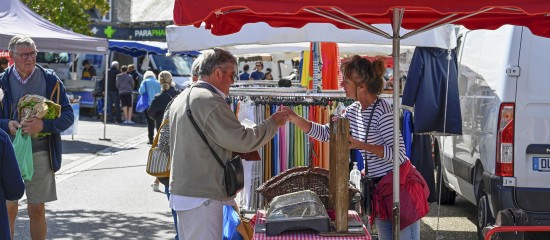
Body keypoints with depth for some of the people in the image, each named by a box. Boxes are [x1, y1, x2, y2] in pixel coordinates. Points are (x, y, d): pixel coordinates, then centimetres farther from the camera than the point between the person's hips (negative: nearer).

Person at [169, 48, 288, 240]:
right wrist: (273, 123, -5)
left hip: (182, 191, 10)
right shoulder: (210, 101, -16)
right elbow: (242, 140, -18)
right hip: (202, 196, -10)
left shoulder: (181, 99, 15)